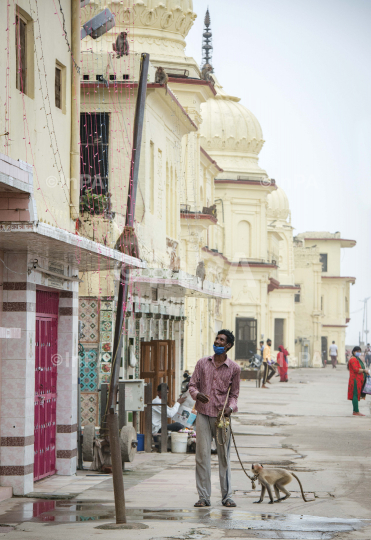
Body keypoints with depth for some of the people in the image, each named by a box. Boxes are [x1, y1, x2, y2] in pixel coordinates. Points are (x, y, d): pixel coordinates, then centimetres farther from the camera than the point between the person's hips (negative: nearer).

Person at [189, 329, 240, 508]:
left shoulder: (234, 368, 4)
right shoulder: (202, 363, 7)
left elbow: (234, 394, 9)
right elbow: (192, 385, 9)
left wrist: (230, 407, -11)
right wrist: (197, 394, -13)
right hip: (203, 414, 1)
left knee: (224, 456, 3)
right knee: (202, 455, -2)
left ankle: (227, 496, 10)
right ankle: (204, 497, 3)